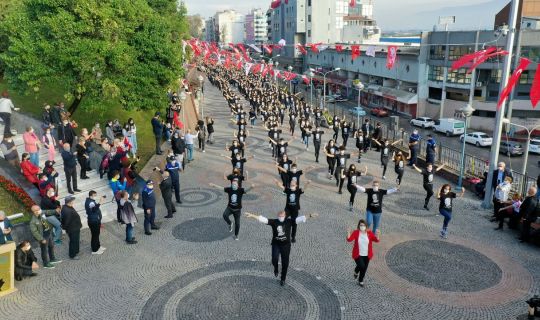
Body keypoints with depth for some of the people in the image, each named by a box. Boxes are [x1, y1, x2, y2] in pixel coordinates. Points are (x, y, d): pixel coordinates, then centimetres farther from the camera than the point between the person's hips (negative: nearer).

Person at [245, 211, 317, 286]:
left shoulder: (289, 221, -6)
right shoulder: (274, 222, -7)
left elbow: (300, 219, -12)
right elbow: (263, 219, -15)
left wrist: (310, 215, -22)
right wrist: (252, 215, -25)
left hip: (286, 245, 0)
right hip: (276, 244, 0)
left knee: (285, 263, 6)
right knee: (274, 259, -18)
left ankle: (283, 279, 28)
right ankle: (276, 269, 19)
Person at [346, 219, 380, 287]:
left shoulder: (369, 233, -7)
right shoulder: (356, 232, -12)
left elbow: (376, 240, -12)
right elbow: (349, 239, -19)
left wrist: (377, 235, -31)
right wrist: (348, 233, -36)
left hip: (367, 255, 3)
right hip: (358, 254, -3)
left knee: (364, 269, 11)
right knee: (361, 266, -19)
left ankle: (360, 281, 36)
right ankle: (356, 271, 18)